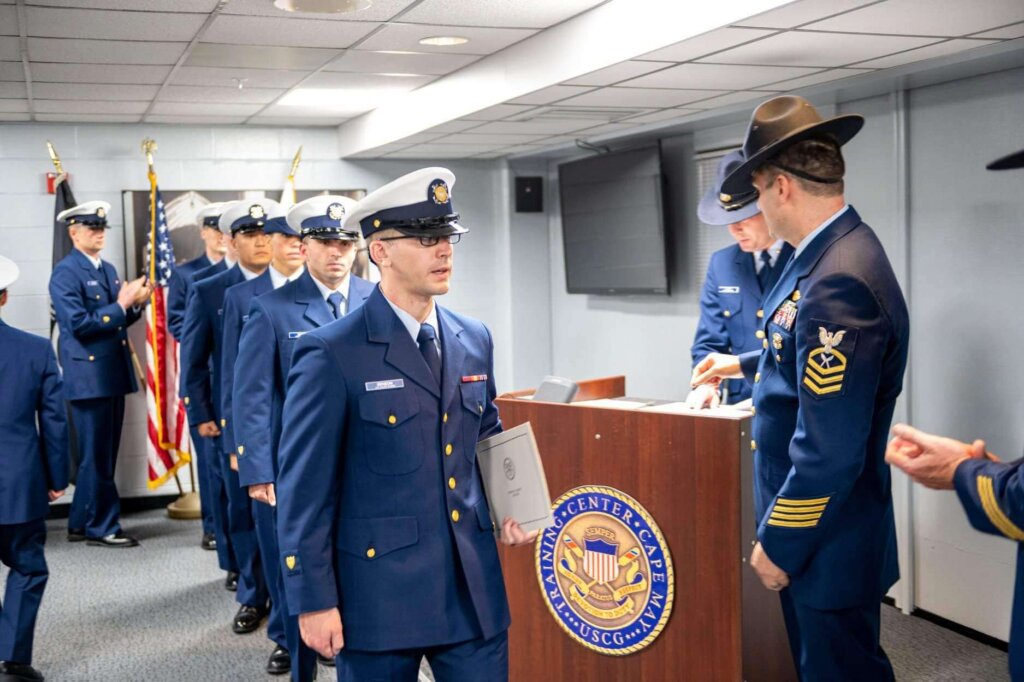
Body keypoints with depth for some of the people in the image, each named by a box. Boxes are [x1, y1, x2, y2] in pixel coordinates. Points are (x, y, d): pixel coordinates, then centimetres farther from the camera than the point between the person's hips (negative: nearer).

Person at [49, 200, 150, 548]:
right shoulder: (65, 272, -9)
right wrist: (120, 304, -18)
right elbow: (79, 324, -18)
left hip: (113, 374, 8)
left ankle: (81, 523, 24)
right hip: (88, 375, -8)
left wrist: (135, 304, -1)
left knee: (103, 454, 13)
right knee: (96, 456, -2)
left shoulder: (108, 269, 16)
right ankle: (101, 527, 7)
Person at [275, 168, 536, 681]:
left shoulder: (474, 340, 7)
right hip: (380, 596, -5)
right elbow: (303, 487, -11)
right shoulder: (330, 353, -11)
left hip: (475, 591, 5)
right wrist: (313, 601, -11)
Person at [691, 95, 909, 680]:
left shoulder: (838, 280, -28)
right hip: (823, 529, 9)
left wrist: (778, 544, -17)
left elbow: (828, 451, -29)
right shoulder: (840, 251, 4)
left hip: (826, 543, -9)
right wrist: (744, 364, 38)